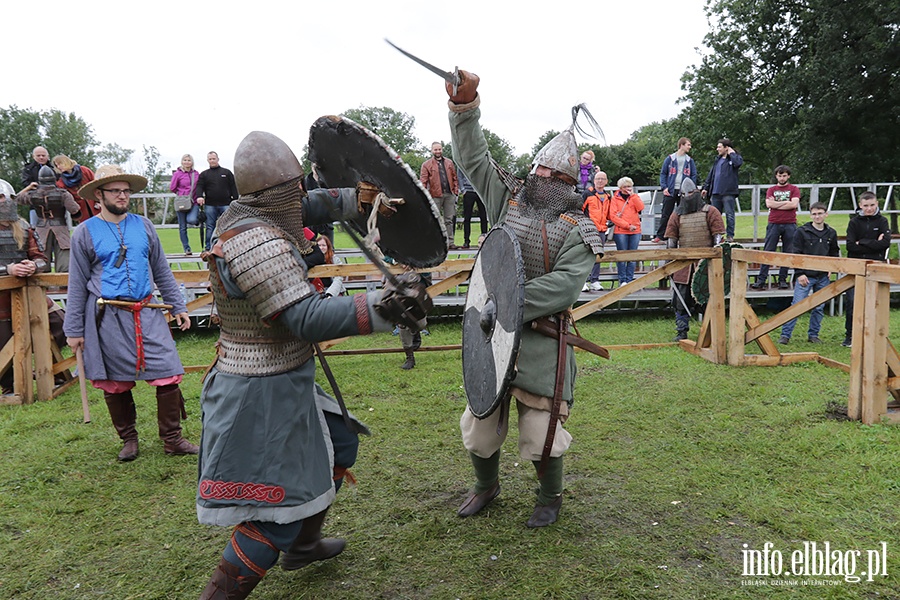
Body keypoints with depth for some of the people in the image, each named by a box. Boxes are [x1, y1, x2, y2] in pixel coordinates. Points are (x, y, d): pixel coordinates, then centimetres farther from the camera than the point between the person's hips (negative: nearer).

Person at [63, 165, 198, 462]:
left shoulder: (143, 225, 8)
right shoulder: (85, 233, 1)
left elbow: (161, 271, 14)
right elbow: (77, 285, 3)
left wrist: (178, 307, 10)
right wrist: (74, 329, 1)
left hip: (146, 314, 2)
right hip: (107, 318, -2)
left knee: (168, 376, -3)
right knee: (116, 385, 8)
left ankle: (172, 439, 10)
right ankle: (129, 440, 26)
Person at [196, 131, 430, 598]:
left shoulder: (243, 217, 3)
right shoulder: (257, 245, -27)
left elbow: (307, 206, 22)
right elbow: (307, 319, -34)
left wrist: (353, 197, 13)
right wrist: (384, 307, -37)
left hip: (282, 381, 11)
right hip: (264, 393, -11)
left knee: (338, 443, 26)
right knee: (279, 506, -2)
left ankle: (303, 544, 43)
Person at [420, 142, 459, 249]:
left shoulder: (449, 162, 15)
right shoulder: (427, 164, 4)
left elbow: (455, 177, 16)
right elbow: (423, 181, -1)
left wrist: (456, 190, 4)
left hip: (449, 195, 3)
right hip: (435, 195, -3)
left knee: (449, 220, 6)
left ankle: (450, 242, 10)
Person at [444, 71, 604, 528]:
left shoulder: (577, 229, -5)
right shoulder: (507, 202, 8)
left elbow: (563, 286, -19)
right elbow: (473, 157, 10)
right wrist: (465, 105, 0)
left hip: (540, 340, -4)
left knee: (539, 433, 0)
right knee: (479, 425, 12)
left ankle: (551, 497, 31)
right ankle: (486, 486, 41)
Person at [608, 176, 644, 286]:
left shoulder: (635, 197, 15)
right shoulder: (615, 198, 5)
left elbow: (641, 208, -4)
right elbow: (613, 216, -5)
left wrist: (632, 195, -7)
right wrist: (627, 225, -10)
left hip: (635, 231, 3)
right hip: (620, 232, -3)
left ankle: (630, 280, 7)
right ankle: (622, 280, 1)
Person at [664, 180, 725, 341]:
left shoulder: (710, 212, 3)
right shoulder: (676, 215, 12)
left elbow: (718, 236, -2)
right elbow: (671, 240, 10)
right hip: (683, 265, 3)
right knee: (681, 299, 1)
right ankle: (681, 331, 11)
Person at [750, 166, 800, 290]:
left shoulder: (794, 189, 10)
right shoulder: (771, 190, 14)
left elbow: (794, 204, -6)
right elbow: (769, 204, -2)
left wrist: (776, 204, -3)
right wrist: (786, 202, -2)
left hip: (790, 225, 0)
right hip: (774, 224, 0)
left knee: (788, 254, 2)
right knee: (767, 252, -5)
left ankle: (782, 280, 8)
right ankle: (761, 280, -6)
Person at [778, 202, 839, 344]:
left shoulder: (831, 233, 9)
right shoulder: (802, 232, -3)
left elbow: (835, 253, 22)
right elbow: (796, 254, -5)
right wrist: (800, 273, -12)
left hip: (823, 277, 4)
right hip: (805, 276, -4)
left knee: (819, 307, 8)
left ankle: (813, 334, 20)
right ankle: (785, 335, -2)